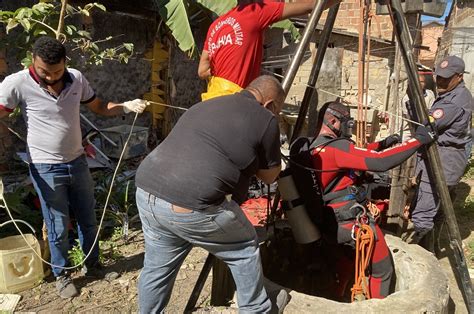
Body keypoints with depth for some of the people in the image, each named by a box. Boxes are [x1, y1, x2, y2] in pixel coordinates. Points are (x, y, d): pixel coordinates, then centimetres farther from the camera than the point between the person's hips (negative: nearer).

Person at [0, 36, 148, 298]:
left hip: (77, 162, 4)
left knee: (88, 220, 15)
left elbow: (99, 107, 8)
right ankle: (61, 275, 29)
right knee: (58, 227, 7)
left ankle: (92, 265, 36)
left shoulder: (76, 78, -4)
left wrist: (126, 106, -8)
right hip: (46, 168, -4)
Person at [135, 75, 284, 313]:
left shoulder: (206, 105, 24)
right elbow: (269, 176, 13)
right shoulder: (265, 119, 4)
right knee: (245, 250, 17)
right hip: (189, 207, -7)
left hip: (147, 191, 7)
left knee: (157, 266, 25)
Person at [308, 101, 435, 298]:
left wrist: (381, 144, 11)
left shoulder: (313, 149, 6)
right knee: (382, 269, 10)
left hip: (329, 222, 9)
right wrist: (418, 140, -19)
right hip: (352, 222, -9)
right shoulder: (336, 148, -22)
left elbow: (353, 157, 19)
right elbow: (380, 163, -28)